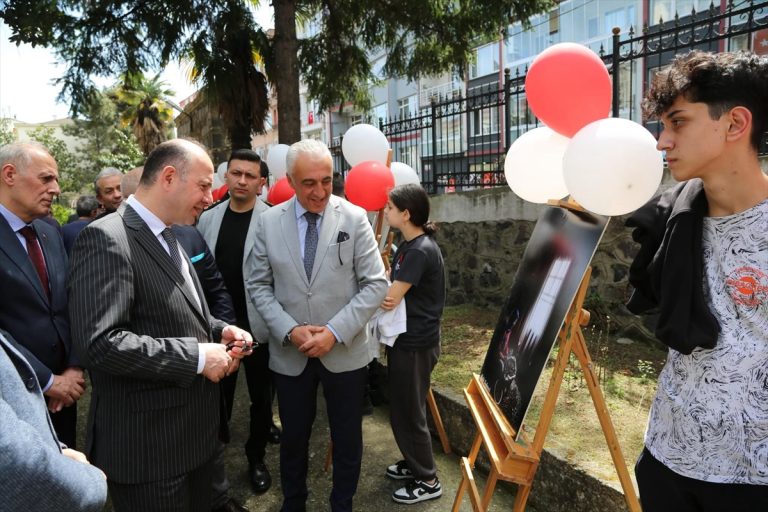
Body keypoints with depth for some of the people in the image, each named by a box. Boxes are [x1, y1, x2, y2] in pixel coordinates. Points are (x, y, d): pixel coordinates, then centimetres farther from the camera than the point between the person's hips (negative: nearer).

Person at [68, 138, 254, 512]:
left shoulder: (169, 239, 11)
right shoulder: (106, 238, -20)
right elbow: (100, 342, -29)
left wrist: (219, 331, 0)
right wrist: (196, 356, -24)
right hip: (148, 441, -9)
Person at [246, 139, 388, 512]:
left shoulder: (354, 218, -8)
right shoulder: (268, 221, -3)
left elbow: (375, 284, -9)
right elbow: (258, 285, 0)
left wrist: (335, 331, -17)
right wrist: (289, 330, -14)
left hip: (344, 351, -1)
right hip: (289, 353, 1)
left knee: (347, 439, 15)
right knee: (293, 438, 19)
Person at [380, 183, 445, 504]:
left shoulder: (420, 251, -22)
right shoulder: (409, 246, 9)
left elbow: (388, 299, -23)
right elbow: (390, 285, 9)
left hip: (415, 344, -9)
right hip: (405, 339, 9)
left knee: (408, 414, 4)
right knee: (401, 410, 21)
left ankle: (428, 481, 22)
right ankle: (414, 463, 39)